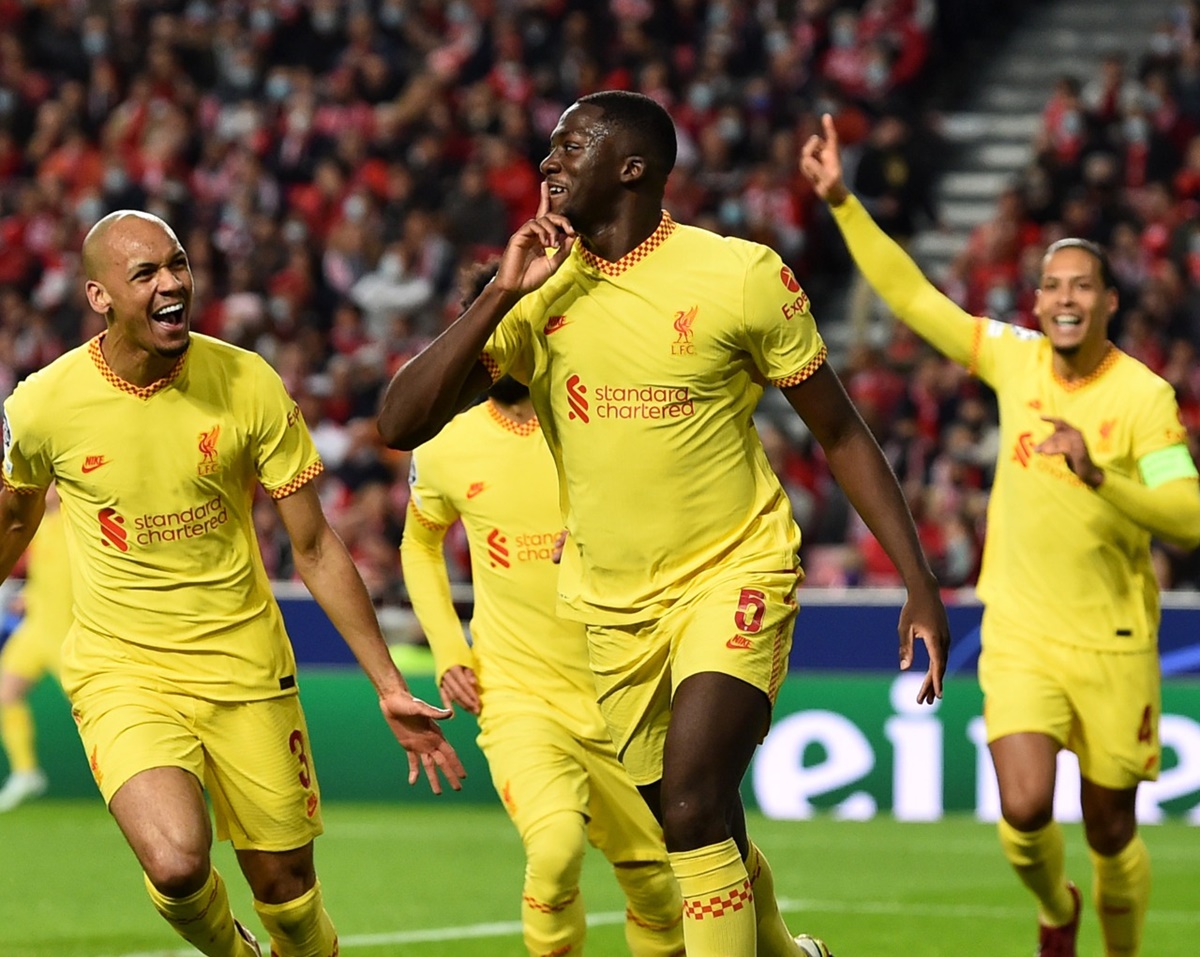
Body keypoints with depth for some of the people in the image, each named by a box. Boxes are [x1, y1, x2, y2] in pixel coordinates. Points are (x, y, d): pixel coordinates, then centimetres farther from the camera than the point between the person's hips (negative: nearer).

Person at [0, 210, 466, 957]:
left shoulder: (250, 385, -9)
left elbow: (315, 550, -1)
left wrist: (390, 687, -2)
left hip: (247, 667, 2)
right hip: (122, 671, -2)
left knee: (287, 887, 3)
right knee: (176, 864, -24)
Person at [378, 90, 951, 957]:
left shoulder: (740, 275, -11)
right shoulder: (538, 294, -2)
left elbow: (841, 433, -3)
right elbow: (401, 423, -11)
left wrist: (920, 585, -7)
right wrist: (501, 295, -19)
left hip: (734, 576, -4)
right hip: (613, 604, 4)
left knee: (693, 810, -23)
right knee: (701, 834, 13)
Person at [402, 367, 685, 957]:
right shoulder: (445, 451, 0)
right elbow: (420, 545, 20)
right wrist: (447, 649, 8)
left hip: (616, 698, 1)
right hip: (518, 700, -1)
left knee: (654, 885, 7)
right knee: (555, 847, -27)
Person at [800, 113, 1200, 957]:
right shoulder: (1015, 359, -1)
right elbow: (911, 294, 1)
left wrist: (1099, 475, -31)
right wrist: (842, 202, -6)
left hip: (1113, 643, -2)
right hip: (1020, 636, 2)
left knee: (1112, 832, 6)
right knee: (1025, 813, -13)